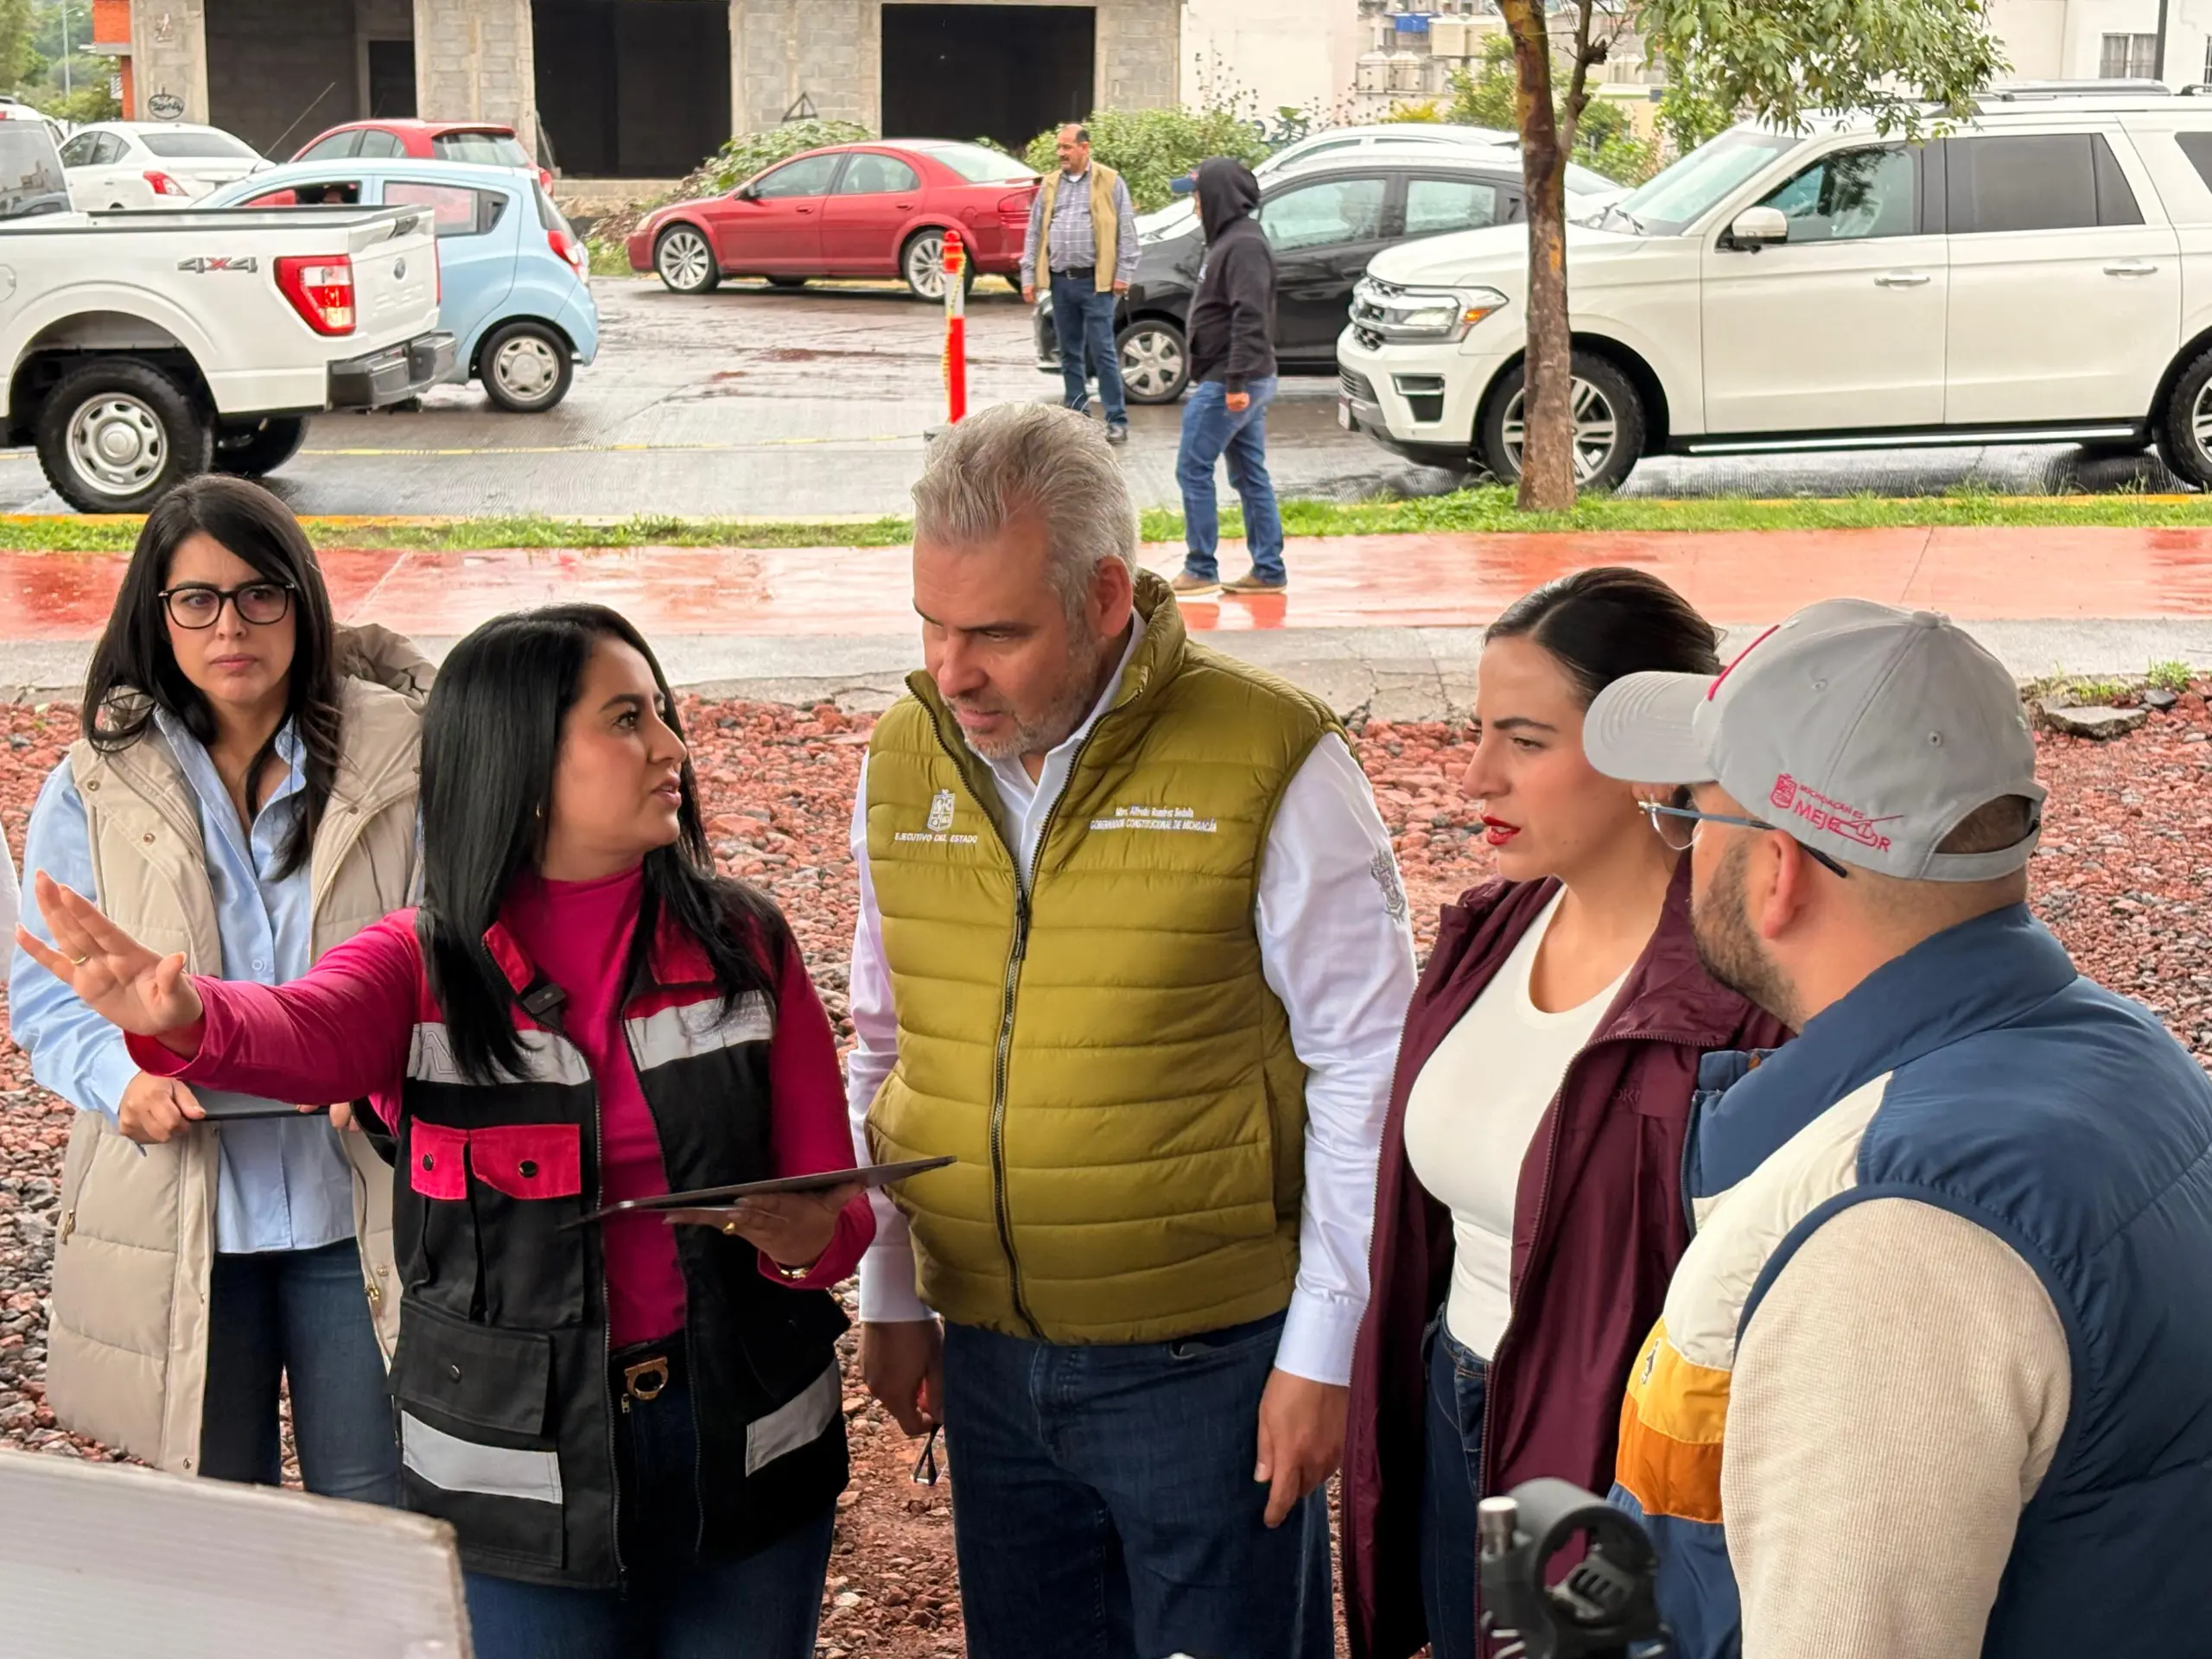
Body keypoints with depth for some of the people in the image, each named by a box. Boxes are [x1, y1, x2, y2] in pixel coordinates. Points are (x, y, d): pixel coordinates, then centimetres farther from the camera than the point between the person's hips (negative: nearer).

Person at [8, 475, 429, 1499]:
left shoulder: (400, 759, -4)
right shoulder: (96, 785, 0)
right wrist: (125, 1077, -17)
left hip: (358, 1200, -1)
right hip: (178, 1216, 1)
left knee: (379, 1519, 8)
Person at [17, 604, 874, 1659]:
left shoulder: (747, 946, -2)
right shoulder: (422, 968, -6)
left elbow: (838, 1202, 0)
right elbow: (299, 1034, -28)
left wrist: (810, 1235, -24)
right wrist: (184, 1019, -51)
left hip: (748, 1449, 2)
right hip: (519, 1480, -1)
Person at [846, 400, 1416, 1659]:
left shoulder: (1272, 765, -14)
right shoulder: (904, 762, 1)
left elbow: (1364, 1072, -9)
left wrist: (1322, 1353, -8)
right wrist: (891, 1299, 13)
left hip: (1207, 1362, -5)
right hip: (987, 1357, 5)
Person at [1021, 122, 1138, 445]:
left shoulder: (1110, 182, 1)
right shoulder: (1050, 186, 13)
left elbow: (1126, 232, -1)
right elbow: (1034, 233, 14)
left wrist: (1123, 274, -7)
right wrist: (1029, 277, 7)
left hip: (1095, 282, -5)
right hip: (1061, 282, 5)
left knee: (1103, 352, -6)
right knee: (1070, 354, 9)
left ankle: (1117, 421, -3)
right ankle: (1077, 417, 17)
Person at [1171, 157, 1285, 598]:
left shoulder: (1244, 245, -17)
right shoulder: (1230, 239, 16)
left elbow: (1249, 318, -24)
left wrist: (1237, 380, -27)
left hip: (1230, 382, -10)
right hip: (1237, 380, 10)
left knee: (1193, 469, -5)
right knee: (1251, 475, 10)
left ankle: (1201, 570, -1)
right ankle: (1268, 571, 13)